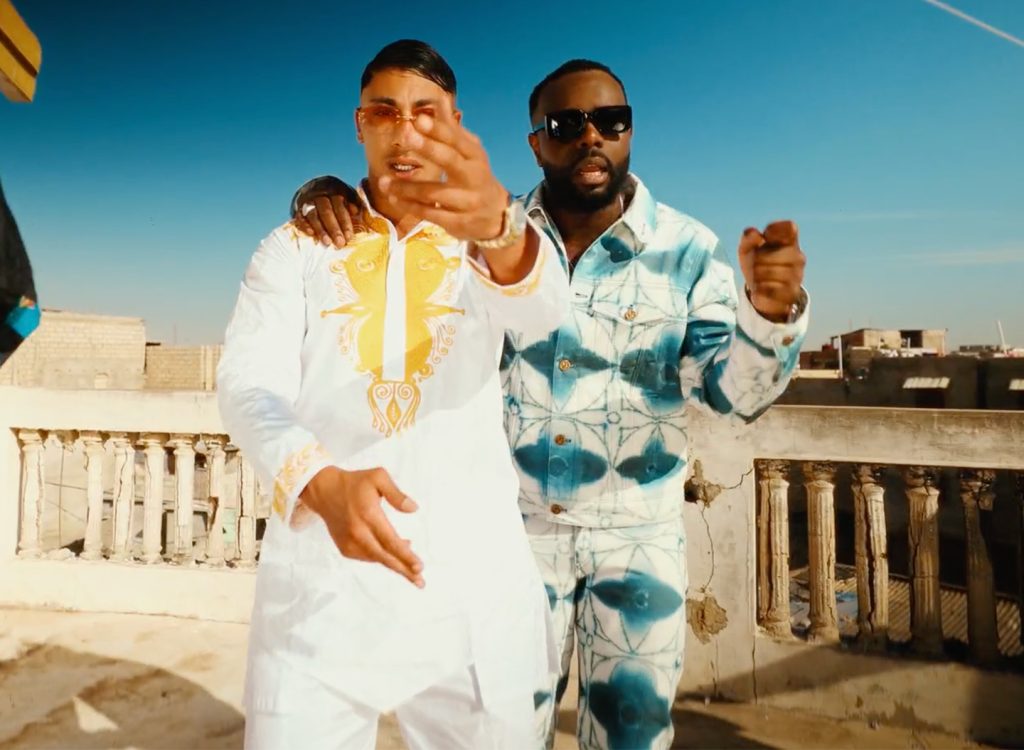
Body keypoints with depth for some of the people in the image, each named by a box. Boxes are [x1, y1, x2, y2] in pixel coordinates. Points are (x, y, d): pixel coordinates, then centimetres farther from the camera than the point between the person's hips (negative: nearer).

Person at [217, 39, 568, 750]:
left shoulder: (493, 247, 7)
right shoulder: (296, 248, 7)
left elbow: (543, 307, -16)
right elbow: (248, 386, -7)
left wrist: (499, 225, -38)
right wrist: (322, 482, -27)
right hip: (321, 589, 0)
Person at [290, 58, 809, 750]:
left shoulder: (686, 250, -8)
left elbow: (736, 391, -13)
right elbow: (388, 219, 4)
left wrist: (771, 308, -34)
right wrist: (325, 192, -20)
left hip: (639, 536, 0)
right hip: (514, 525, 1)